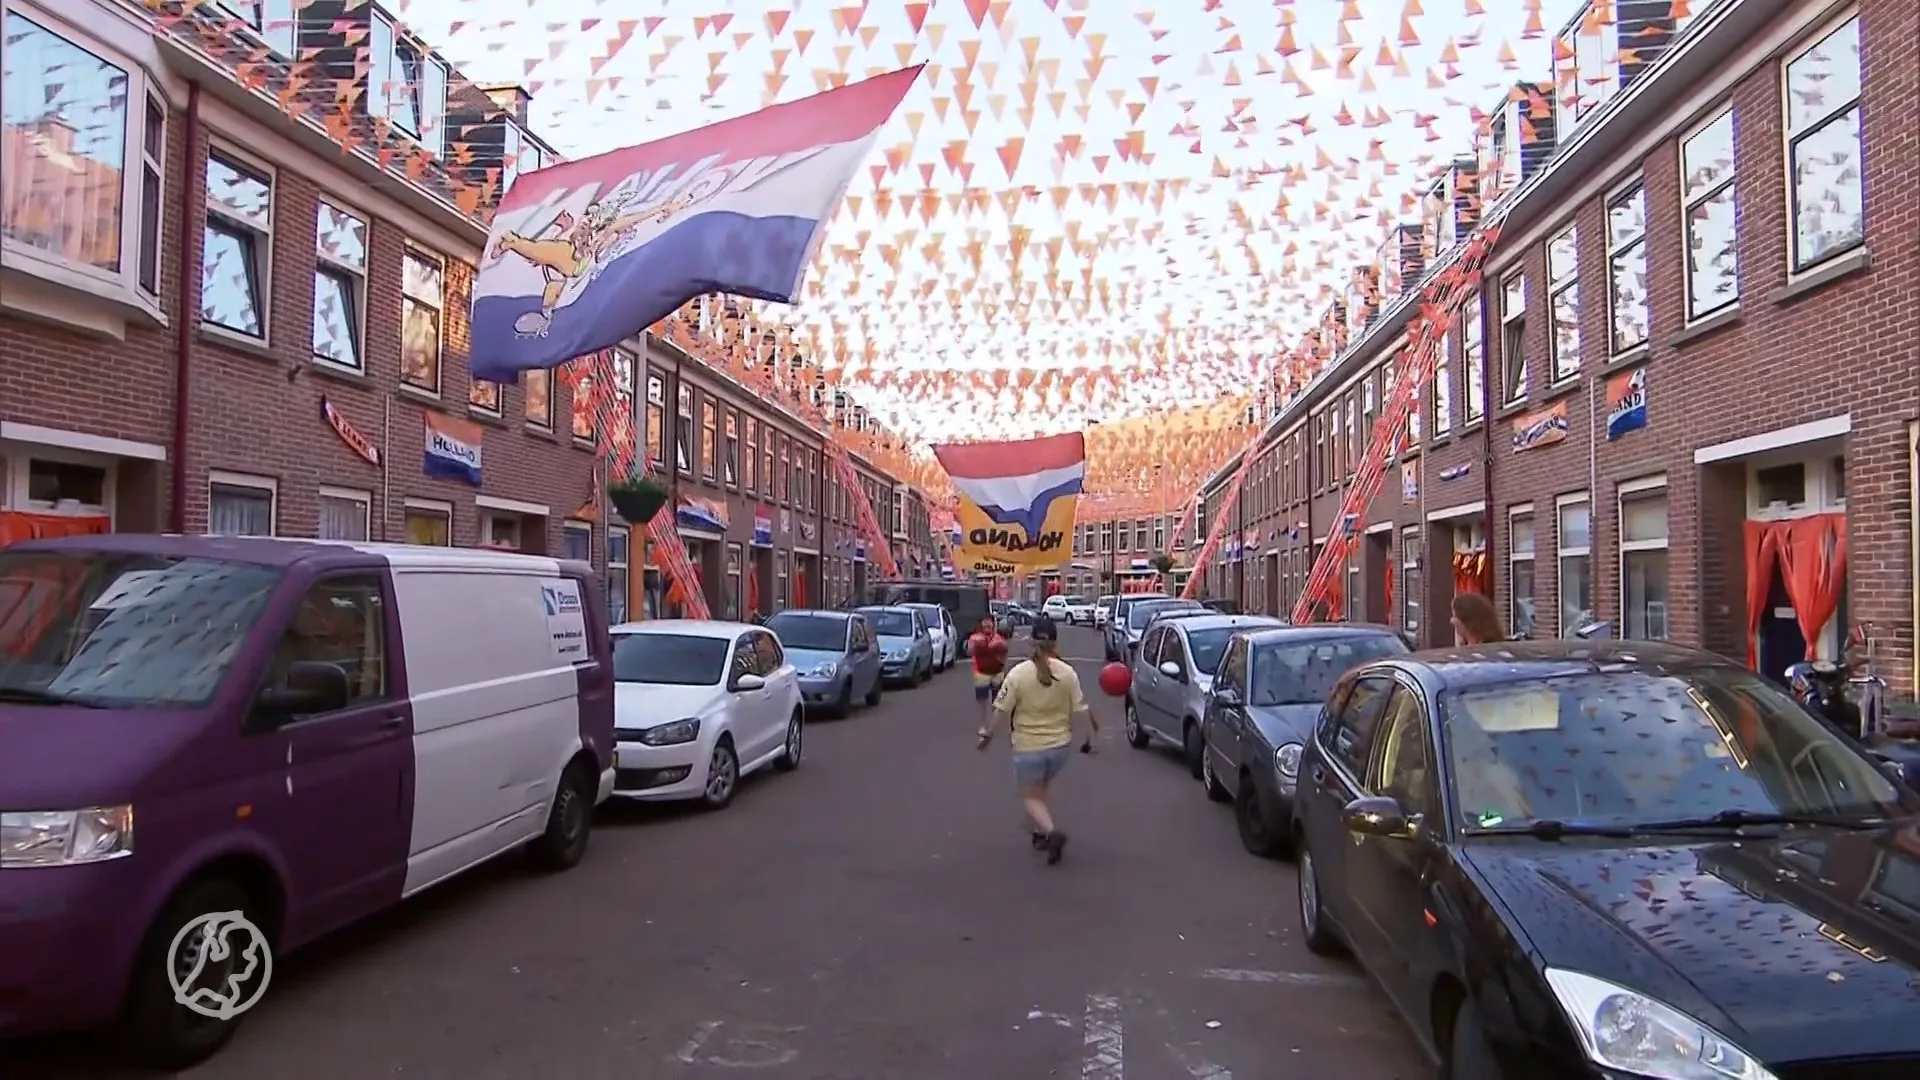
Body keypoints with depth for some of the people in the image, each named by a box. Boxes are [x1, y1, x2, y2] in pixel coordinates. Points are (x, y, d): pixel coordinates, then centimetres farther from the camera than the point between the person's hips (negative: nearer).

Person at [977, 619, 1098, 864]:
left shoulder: (1018, 673, -13)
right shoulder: (1067, 672, -7)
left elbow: (1000, 709, -11)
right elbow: (1081, 709, -3)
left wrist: (987, 732, 4)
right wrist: (1091, 733, 12)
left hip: (1029, 747, -3)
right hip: (1061, 744, 3)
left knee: (1030, 797, 10)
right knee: (1042, 790, 27)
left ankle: (1052, 831, -13)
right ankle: (1041, 833, 30)